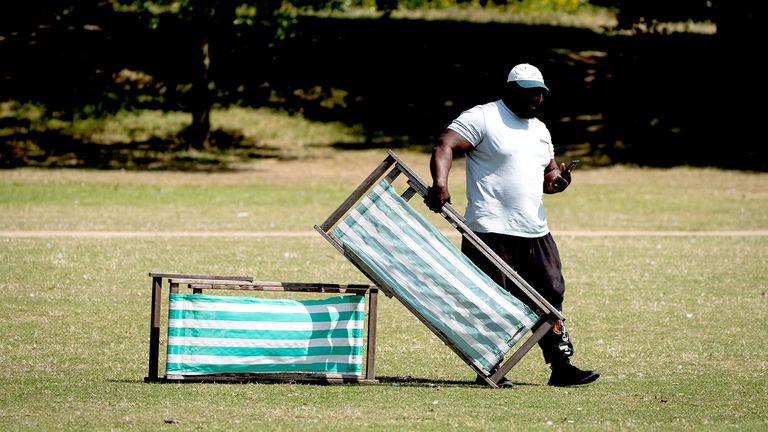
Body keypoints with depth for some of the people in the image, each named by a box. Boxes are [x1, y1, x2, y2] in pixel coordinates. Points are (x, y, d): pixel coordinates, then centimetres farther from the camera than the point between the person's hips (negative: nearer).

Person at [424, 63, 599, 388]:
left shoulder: (540, 130, 19)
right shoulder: (482, 118, -5)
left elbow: (547, 173, 29)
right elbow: (444, 147, -16)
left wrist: (558, 179, 3)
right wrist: (440, 184, -33)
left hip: (535, 233, 7)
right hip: (492, 233, -7)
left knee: (550, 298, 7)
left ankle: (562, 366, 11)